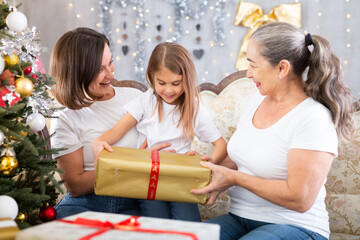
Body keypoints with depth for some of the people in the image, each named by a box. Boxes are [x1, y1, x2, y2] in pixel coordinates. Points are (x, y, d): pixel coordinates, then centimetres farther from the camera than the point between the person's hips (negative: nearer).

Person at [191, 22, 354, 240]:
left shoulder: (313, 118, -17)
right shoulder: (258, 101, 8)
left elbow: (300, 199, -22)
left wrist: (234, 178, -16)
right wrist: (214, 168, 0)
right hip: (240, 219, 6)